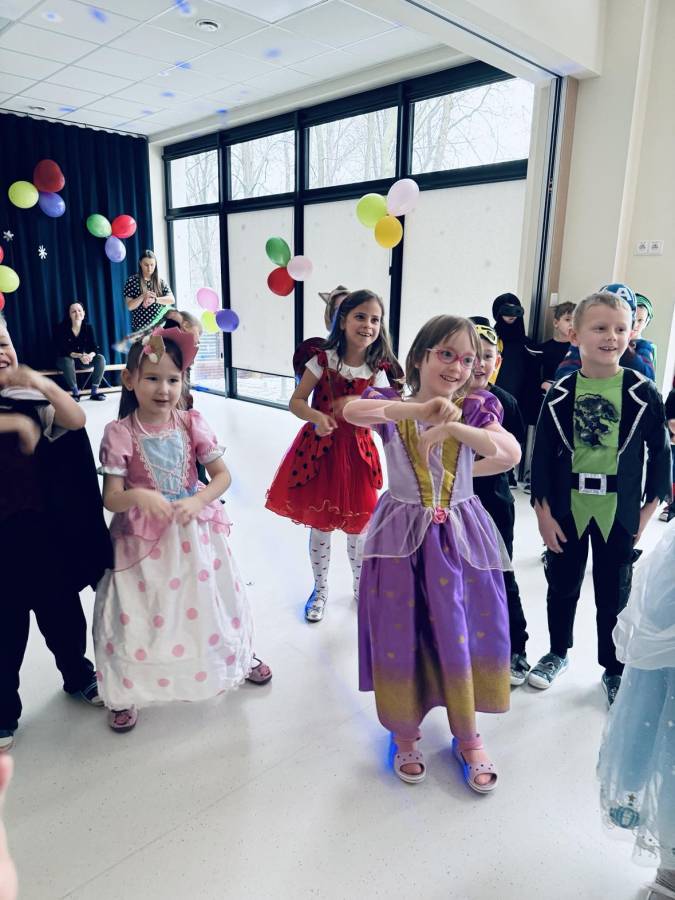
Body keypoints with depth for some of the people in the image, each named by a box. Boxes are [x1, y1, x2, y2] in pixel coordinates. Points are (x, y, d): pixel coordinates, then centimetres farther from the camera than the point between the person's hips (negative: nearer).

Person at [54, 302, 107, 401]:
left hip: (83, 360, 3)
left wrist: (90, 355, -37)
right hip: (65, 360, -3)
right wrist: (79, 356, -38)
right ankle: (75, 392, -26)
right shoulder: (61, 328, -15)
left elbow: (95, 347, -12)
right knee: (68, 361, -38)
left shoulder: (88, 327, -5)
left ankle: (94, 391, -21)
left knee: (100, 358, -22)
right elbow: (62, 350, -22)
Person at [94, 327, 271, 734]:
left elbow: (223, 475, -5)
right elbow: (111, 498, -13)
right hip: (143, 538, -2)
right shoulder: (120, 433, -14)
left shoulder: (190, 423, -8)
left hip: (194, 530, 2)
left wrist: (196, 502, -22)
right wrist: (139, 496, -34)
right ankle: (125, 693, 30)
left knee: (211, 597, 17)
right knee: (140, 612, 6)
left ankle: (241, 656, 44)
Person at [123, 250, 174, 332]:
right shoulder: (131, 281, 0)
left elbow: (172, 300, -4)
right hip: (141, 327, -2)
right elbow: (130, 306, -4)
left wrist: (154, 299, -18)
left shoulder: (161, 281, 8)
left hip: (160, 326, 2)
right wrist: (142, 296, -21)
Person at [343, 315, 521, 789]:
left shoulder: (474, 409, -1)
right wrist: (418, 409, -40)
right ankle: (405, 734, 34)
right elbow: (351, 411, -28)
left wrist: (451, 426, -31)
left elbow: (512, 453, -19)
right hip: (403, 534, -1)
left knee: (463, 634, 9)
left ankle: (469, 737, 34)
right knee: (400, 636, 8)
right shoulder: (392, 405, -4)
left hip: (460, 535, 1)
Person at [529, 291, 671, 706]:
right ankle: (558, 652, 39)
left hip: (618, 512, -1)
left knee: (614, 595, 13)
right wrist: (544, 512, -4)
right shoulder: (560, 393, -5)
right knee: (562, 587, 17)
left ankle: (614, 670, 33)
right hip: (566, 509, 1)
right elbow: (543, 455, -3)